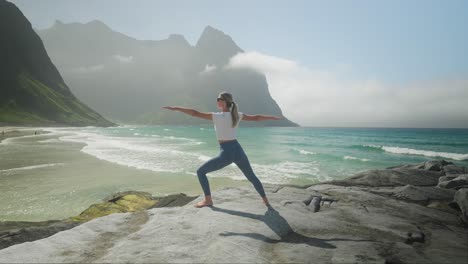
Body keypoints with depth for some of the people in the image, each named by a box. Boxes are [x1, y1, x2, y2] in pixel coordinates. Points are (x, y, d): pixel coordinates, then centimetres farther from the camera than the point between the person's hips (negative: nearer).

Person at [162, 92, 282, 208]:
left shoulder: (217, 116, -11)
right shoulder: (237, 115, 3)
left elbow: (195, 113, -13)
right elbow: (256, 117, 13)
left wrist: (176, 108, -7)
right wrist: (272, 117, 28)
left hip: (226, 153, -5)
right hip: (238, 150, 6)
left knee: (200, 172, 11)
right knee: (251, 176, 25)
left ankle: (208, 200, 14)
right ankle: (265, 199, 33)